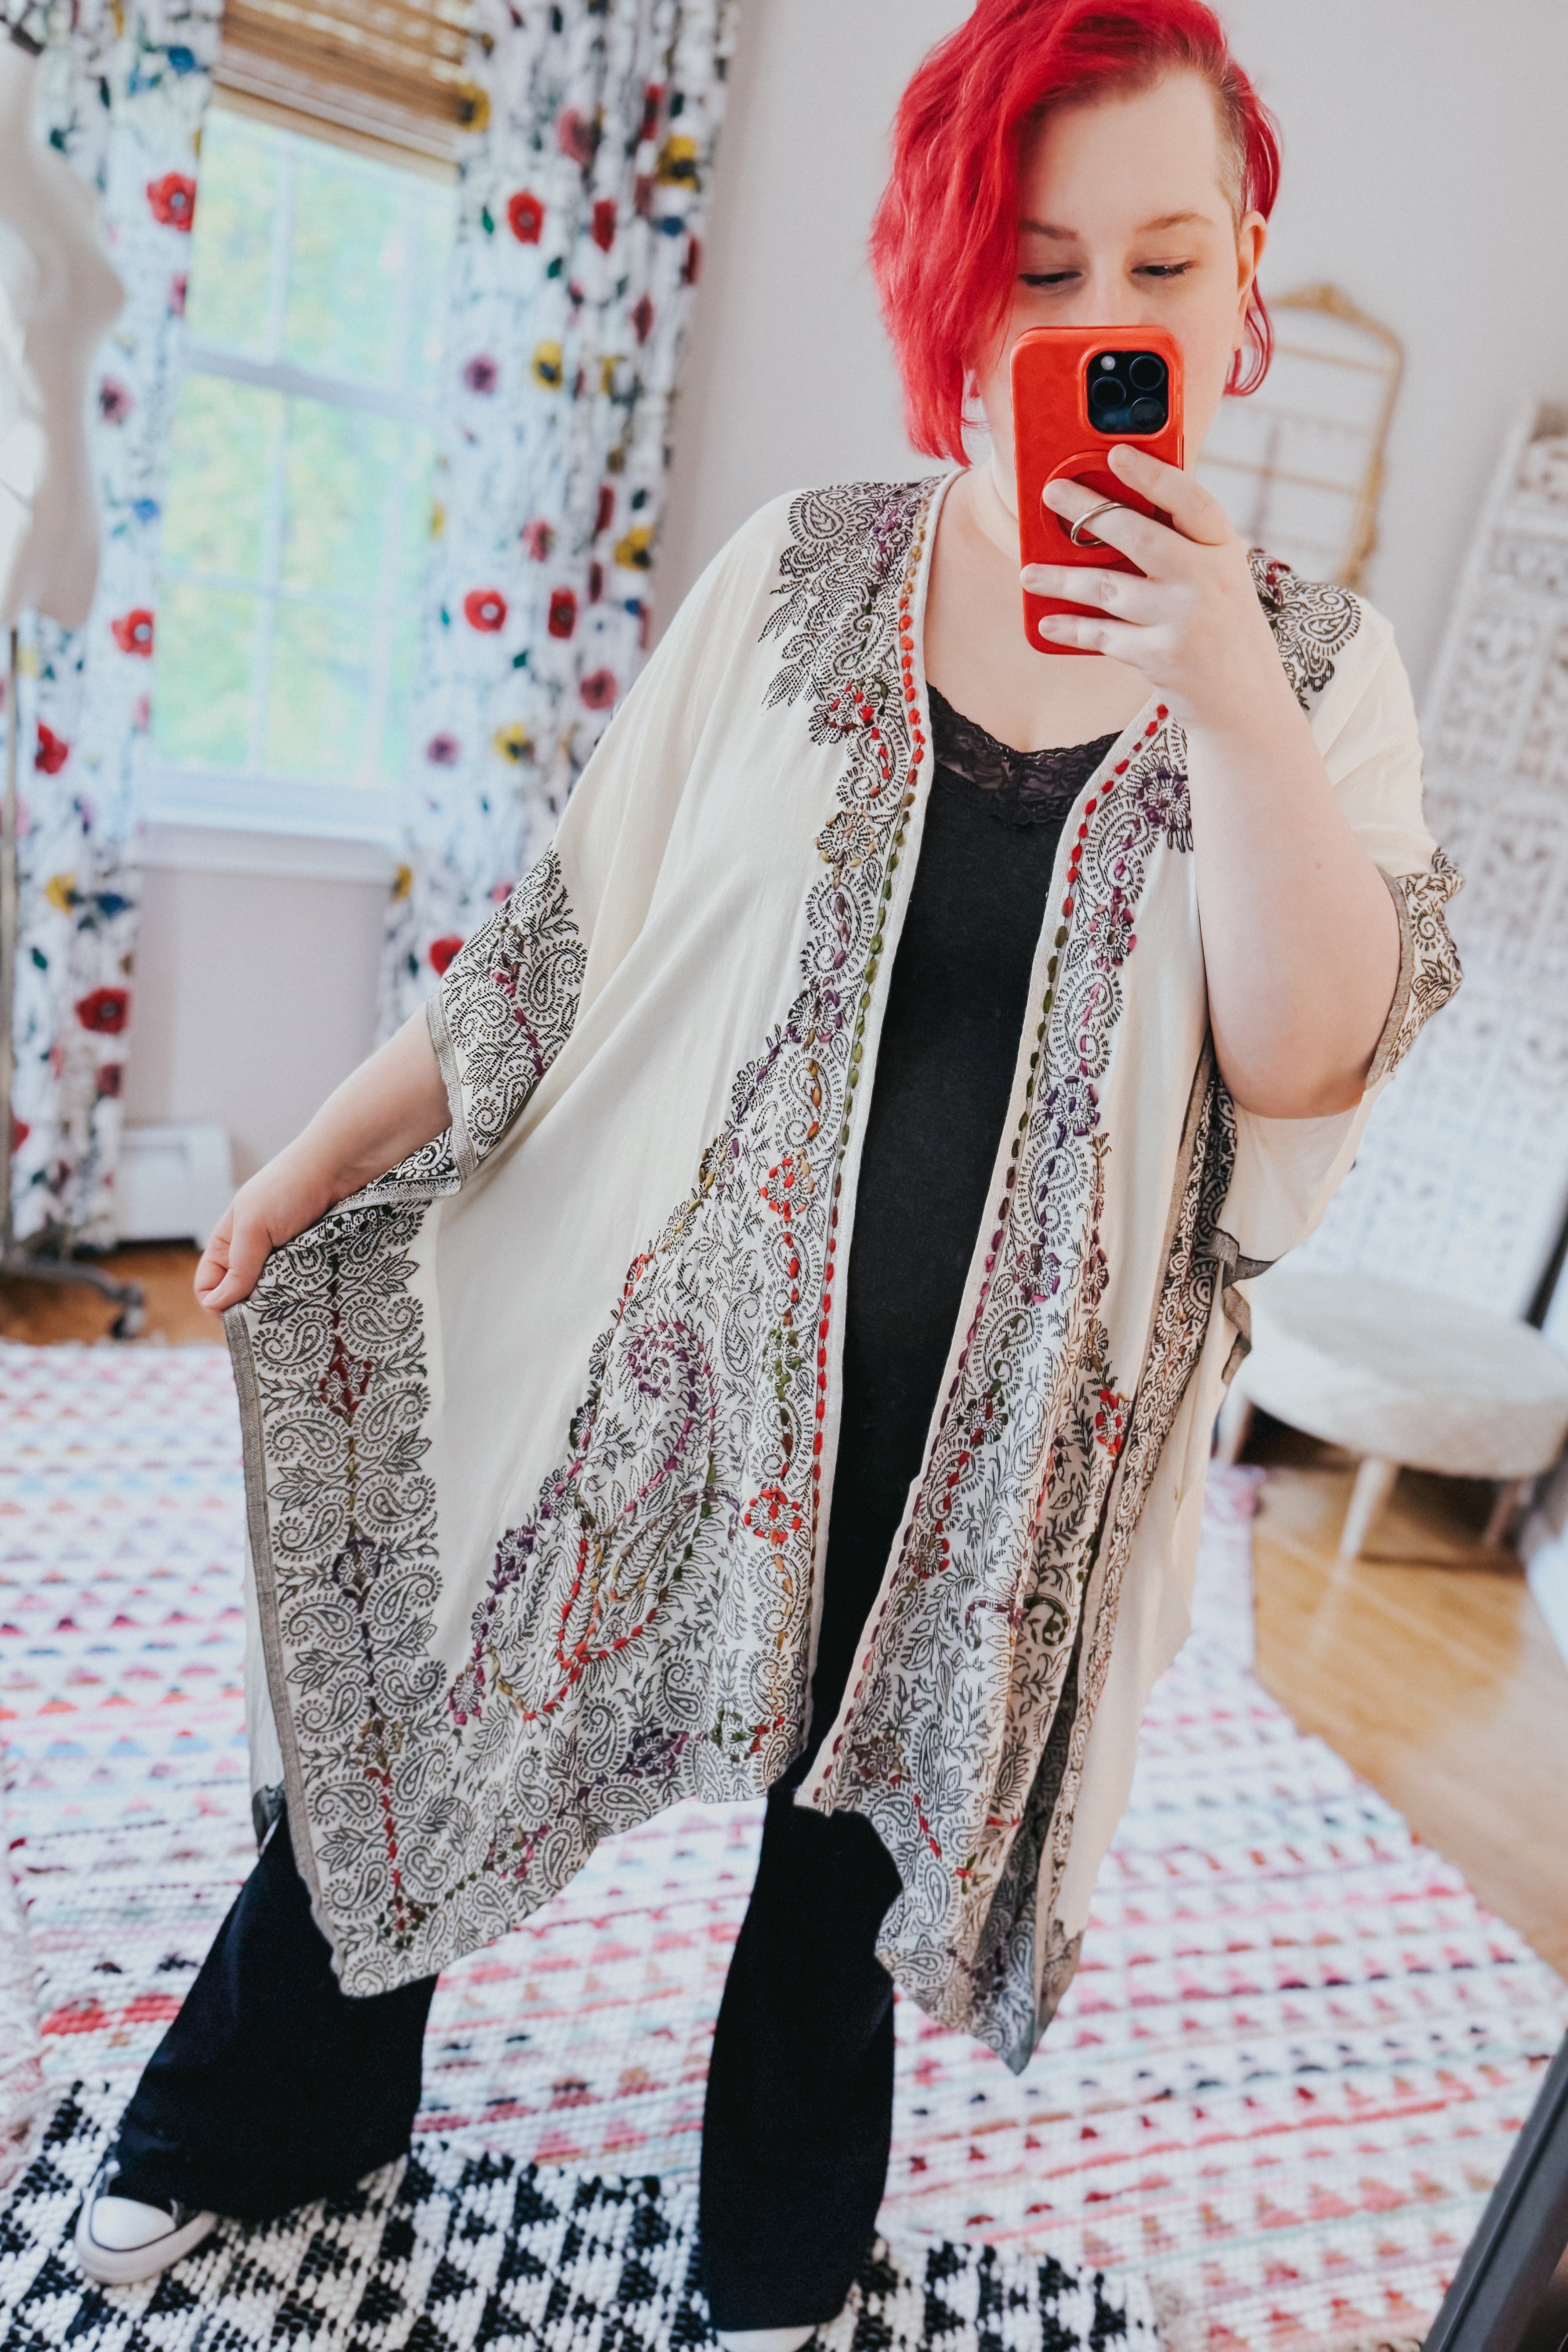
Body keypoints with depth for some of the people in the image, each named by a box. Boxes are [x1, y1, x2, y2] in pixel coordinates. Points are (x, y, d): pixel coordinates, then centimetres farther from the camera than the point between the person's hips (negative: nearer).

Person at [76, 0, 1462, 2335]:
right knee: (414, 1712, 14)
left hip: (997, 1419, 0)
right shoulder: (807, 572, -2)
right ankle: (272, 2109, 48)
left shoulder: (1315, 663, -1)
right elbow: (575, 925, 1)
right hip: (683, 1324, 1)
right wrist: (324, 1159, 4)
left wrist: (1229, 688, -23)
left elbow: (1317, 1054, -12)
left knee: (862, 1816, 20)